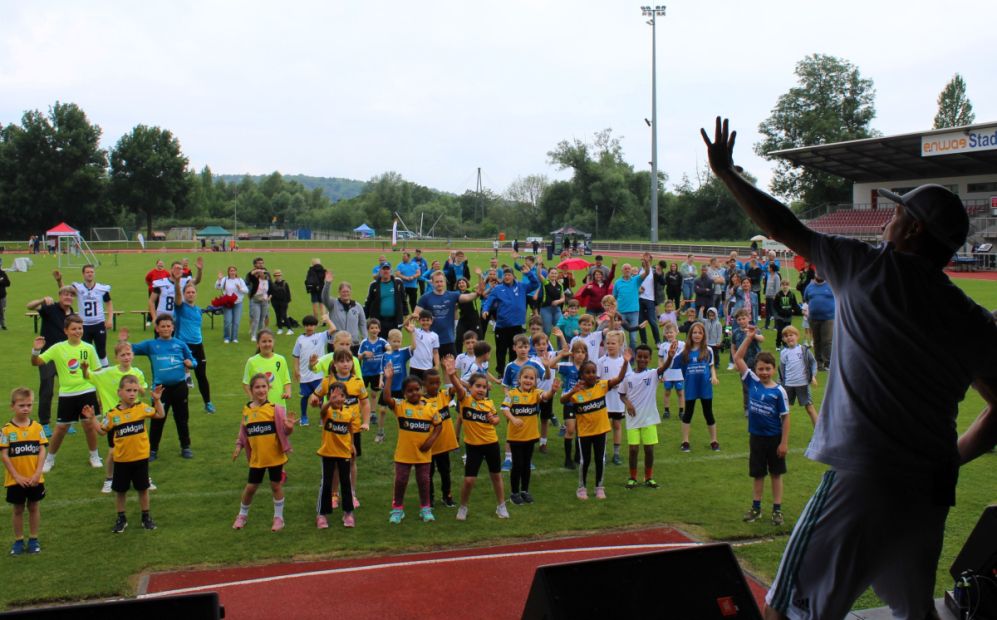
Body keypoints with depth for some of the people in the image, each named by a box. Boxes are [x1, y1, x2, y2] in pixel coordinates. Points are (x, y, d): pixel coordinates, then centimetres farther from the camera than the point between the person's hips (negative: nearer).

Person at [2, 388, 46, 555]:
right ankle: (18, 541, 22)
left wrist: (37, 473, -11)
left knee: (34, 507, 11)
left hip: (35, 479, 1)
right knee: (18, 509, 11)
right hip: (15, 480, -1)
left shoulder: (37, 427, -3)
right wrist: (17, 476, -13)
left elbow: (42, 451, -3)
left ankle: (33, 539, 23)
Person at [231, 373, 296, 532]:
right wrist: (239, 446, 0)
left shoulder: (275, 409, -11)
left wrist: (289, 427, -33)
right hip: (256, 458, 3)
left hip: (275, 456, -3)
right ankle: (242, 515, 33)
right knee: (250, 487, 11)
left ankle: (278, 517, 25)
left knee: (276, 486, 9)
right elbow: (243, 432, 11)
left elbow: (284, 431, -12)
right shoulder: (246, 410, -1)